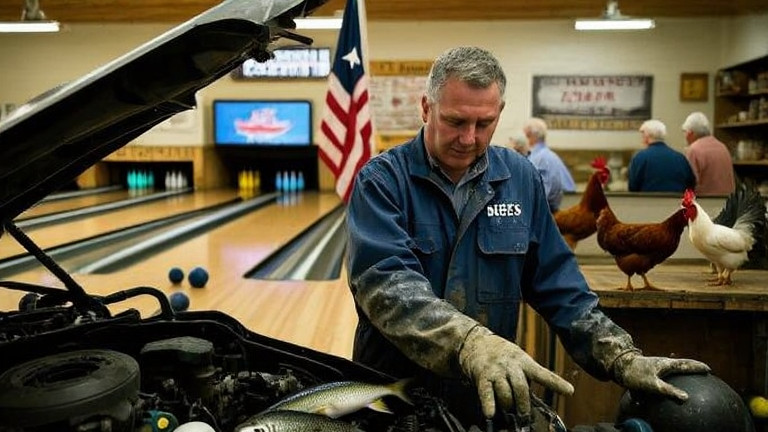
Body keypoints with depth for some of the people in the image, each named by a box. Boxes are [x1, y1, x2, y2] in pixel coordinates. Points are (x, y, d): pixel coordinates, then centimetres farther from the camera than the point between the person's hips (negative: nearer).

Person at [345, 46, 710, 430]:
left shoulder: (521, 178, 0)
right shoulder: (382, 179, -13)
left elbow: (558, 284, 3)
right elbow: (384, 279, -28)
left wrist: (622, 357, -7)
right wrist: (470, 342, -41)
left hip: (491, 397, 4)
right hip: (392, 394, -3)